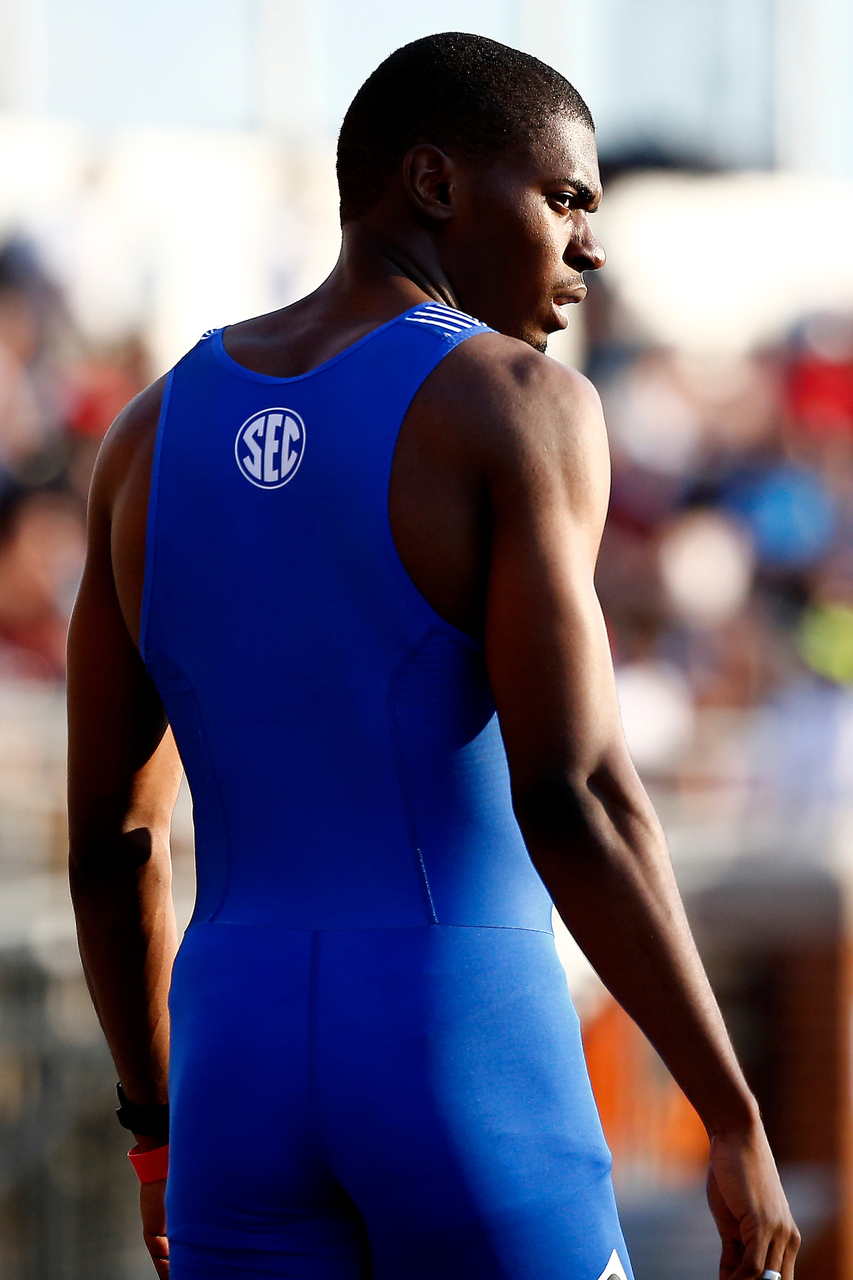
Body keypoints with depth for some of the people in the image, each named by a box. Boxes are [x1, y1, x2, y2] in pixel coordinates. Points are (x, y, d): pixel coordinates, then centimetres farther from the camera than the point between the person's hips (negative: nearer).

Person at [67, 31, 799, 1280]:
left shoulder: (155, 431, 11)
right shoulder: (518, 407, -7)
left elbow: (106, 830, 14)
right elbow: (571, 794, -16)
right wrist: (738, 1125, -11)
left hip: (245, 1069, 5)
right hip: (475, 1071, -5)